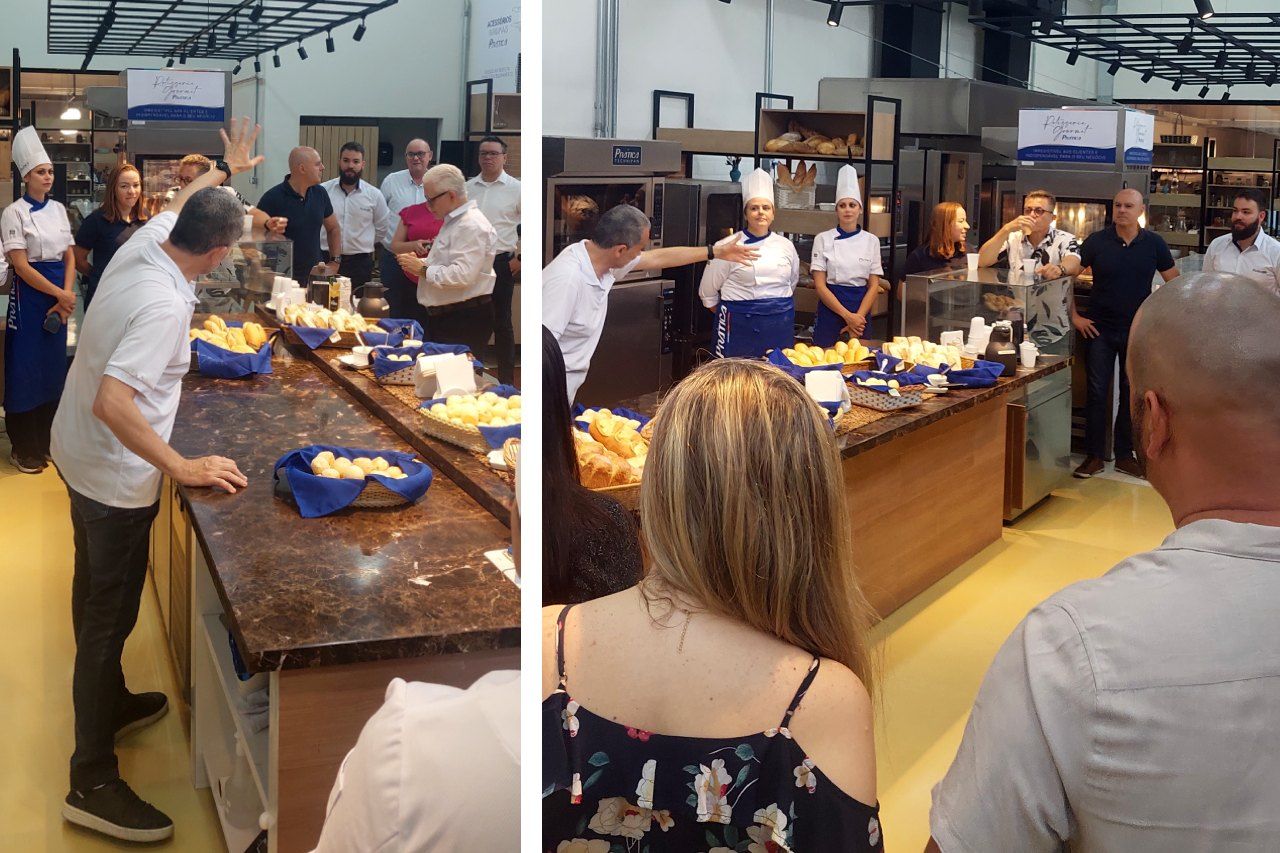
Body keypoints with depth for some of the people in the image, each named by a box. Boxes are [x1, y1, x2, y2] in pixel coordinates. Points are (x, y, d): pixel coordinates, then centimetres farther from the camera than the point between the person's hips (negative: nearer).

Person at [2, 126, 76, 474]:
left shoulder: (58, 209, 9)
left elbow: (69, 256, 7)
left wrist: (67, 296, -6)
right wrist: (59, 295, -15)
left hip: (59, 296, 6)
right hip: (30, 294, -6)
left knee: (53, 366, 11)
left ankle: (46, 439, 24)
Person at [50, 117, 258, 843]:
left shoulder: (143, 244, -4)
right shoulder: (164, 303, -30)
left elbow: (182, 202, 20)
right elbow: (112, 402, -38)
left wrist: (227, 170, 34)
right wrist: (182, 468, -33)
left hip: (80, 457, 10)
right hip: (115, 476, -10)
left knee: (98, 597, 23)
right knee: (109, 617, -1)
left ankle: (110, 703, 44)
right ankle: (94, 782, 8)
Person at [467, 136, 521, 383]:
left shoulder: (516, 189, -4)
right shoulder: (467, 188, 8)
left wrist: (520, 258, -5)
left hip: (501, 263, -4)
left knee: (502, 323, 2)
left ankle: (506, 380, 9)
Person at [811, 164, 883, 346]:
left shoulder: (871, 240, 5)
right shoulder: (823, 239, -1)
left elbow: (874, 285, 2)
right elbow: (819, 285, -6)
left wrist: (858, 317, -11)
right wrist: (847, 316, -14)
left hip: (861, 311, 2)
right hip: (830, 309, -1)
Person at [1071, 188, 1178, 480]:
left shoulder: (1154, 243, -1)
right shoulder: (1096, 241, -5)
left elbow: (1174, 282, 8)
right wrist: (1075, 316, -5)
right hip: (1099, 329, -1)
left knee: (1132, 393, 8)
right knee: (1096, 393, 1)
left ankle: (1124, 455, 19)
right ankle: (1094, 456, 11)